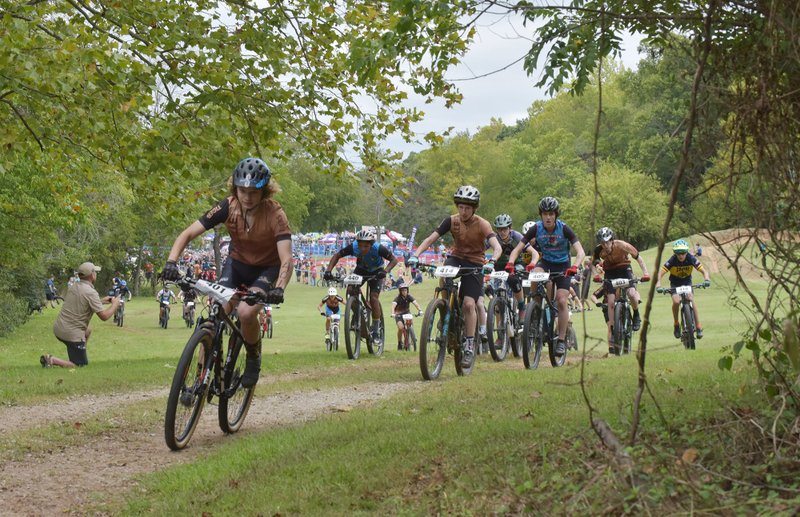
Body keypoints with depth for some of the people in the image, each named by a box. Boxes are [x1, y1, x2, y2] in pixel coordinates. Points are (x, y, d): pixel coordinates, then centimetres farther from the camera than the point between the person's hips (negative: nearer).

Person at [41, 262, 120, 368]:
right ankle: (52, 360, -14)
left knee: (88, 330, 34)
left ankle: (79, 358, 28)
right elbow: (104, 316, -16)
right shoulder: (91, 292, -16)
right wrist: (115, 304, 2)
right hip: (72, 334, -8)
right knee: (81, 366, 1)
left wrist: (102, 301, 26)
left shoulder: (73, 287, 8)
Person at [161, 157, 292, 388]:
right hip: (237, 263, 3)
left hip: (267, 268, -3)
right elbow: (188, 234, -21)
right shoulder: (228, 207, -21)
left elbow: (286, 259, -35)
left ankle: (254, 358, 1)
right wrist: (172, 261, -38)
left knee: (246, 313, -28)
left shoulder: (274, 214, -28)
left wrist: (279, 288, -54)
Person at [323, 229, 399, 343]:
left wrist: (385, 271, -46)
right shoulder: (353, 247, -29)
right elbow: (337, 256, -17)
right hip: (361, 269, 3)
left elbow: (394, 260, -28)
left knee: (373, 297, -19)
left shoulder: (378, 248, -34)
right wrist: (328, 271, -32)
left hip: (376, 272, -3)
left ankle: (376, 330, -9)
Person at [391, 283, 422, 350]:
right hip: (399, 314, -3)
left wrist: (420, 310, -44)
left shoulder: (409, 296, -12)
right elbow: (393, 305, -36)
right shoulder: (397, 298, -19)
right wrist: (393, 313, -54)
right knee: (401, 327, -25)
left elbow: (415, 303, -26)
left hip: (407, 313, 3)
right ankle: (399, 342, -5)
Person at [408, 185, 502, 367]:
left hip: (475, 264, -2)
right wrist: (415, 255, -29)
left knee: (469, 304, -17)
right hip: (456, 258, 2)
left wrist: (491, 262, -49)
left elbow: (497, 247, -28)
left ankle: (469, 346, -8)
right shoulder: (452, 221, -8)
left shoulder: (482, 224, -16)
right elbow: (430, 239, -13)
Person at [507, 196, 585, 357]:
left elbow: (580, 251, -26)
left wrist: (575, 266, -46)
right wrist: (510, 263, -35)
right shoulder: (536, 229, -15)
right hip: (545, 262, 1)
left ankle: (561, 340, -4)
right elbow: (518, 249, -15)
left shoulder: (564, 228, -20)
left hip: (562, 265, -1)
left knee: (561, 301, -14)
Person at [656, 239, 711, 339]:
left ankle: (698, 327, -15)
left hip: (687, 282, 1)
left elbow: (703, 271, -20)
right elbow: (660, 274, -26)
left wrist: (707, 280, -41)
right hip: (675, 284, -1)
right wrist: (658, 285, -45)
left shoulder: (691, 259, -22)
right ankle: (676, 325, -6)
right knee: (676, 301, -27)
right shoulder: (672, 261, -25)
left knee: (691, 300, -23)